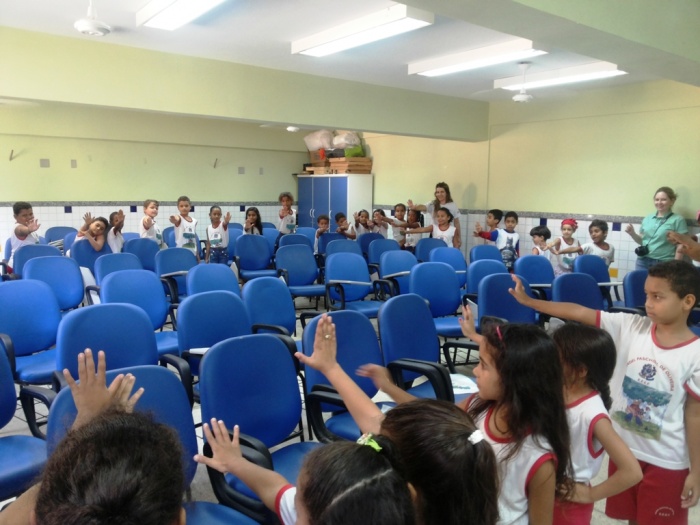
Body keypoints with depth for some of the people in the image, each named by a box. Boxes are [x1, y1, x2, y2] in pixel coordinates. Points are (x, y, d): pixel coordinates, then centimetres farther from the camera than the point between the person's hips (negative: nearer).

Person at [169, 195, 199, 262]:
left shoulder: (194, 221, 10)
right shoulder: (179, 219, -6)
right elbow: (177, 220, -33)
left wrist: (198, 255, 15)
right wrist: (174, 220, -58)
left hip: (193, 254, 6)